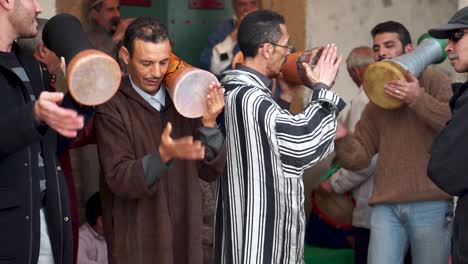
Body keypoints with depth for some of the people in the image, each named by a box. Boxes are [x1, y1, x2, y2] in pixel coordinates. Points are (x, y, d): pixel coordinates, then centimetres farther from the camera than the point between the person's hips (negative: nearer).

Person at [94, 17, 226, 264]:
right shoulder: (112, 106, -11)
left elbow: (211, 170, 2)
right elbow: (120, 180, -17)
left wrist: (208, 123, -13)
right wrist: (163, 155, -32)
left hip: (185, 237, 4)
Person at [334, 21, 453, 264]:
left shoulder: (433, 81, 5)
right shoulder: (375, 104, 18)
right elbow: (358, 158, 11)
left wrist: (419, 99, -21)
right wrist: (341, 137, -9)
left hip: (430, 205, -4)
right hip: (385, 207, 4)